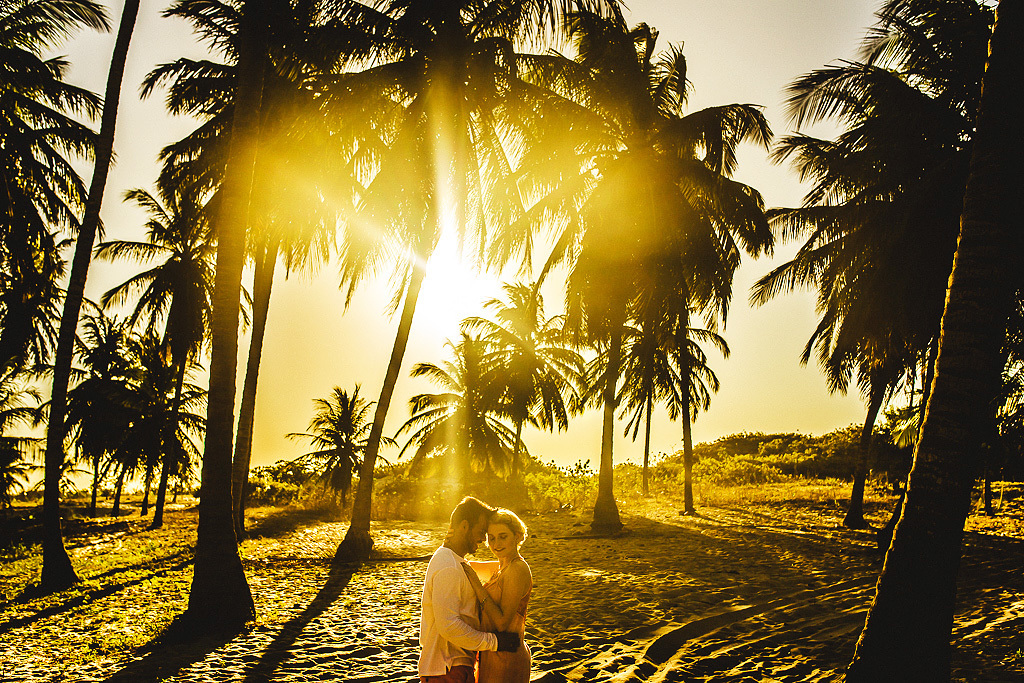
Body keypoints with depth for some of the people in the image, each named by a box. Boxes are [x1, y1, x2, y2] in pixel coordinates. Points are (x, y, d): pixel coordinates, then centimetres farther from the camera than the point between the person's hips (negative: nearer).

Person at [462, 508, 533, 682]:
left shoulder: (518, 570, -19)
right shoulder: (502, 567, 10)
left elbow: (502, 623, -22)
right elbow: (465, 566, 23)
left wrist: (477, 584, -22)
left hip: (505, 660, -9)